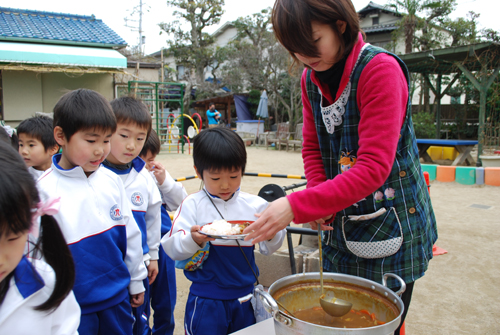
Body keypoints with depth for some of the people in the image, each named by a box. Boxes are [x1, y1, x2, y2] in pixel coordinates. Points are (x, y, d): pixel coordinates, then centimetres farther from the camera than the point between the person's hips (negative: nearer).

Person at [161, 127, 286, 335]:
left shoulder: (255, 205, -2)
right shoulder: (192, 205, -8)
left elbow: (268, 249, 1)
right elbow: (172, 248, -13)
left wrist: (272, 234, -20)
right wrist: (194, 240, -33)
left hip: (244, 297, 3)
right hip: (206, 300, -2)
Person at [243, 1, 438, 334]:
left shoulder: (381, 69, -21)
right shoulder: (311, 78, 1)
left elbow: (374, 167, -28)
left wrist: (298, 206, -33)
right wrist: (319, 199, -9)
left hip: (392, 229, -6)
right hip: (340, 229, 6)